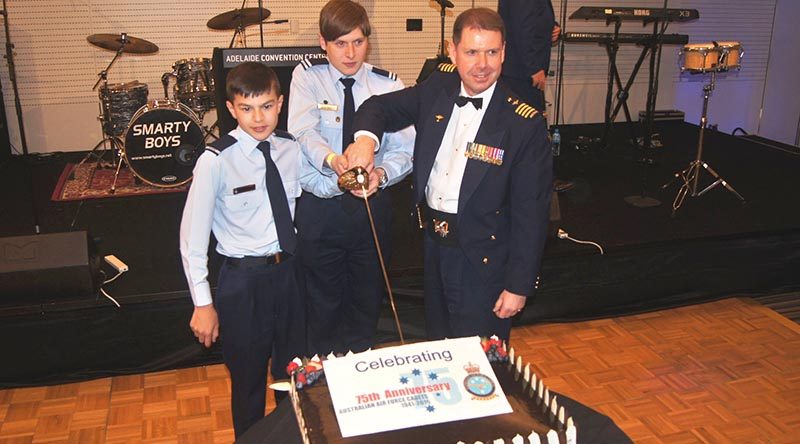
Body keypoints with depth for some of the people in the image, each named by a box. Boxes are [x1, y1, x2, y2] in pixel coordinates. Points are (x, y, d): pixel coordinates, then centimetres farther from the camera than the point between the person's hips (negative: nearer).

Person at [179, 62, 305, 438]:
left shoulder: (291, 149, -3)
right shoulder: (216, 160, -17)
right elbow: (192, 236, -12)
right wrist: (202, 303, -11)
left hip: (287, 271, 5)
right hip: (243, 280, -4)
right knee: (249, 379, 12)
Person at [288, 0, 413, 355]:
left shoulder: (388, 85, -1)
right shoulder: (307, 76, -5)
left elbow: (404, 149, -7)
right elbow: (304, 132, -21)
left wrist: (381, 173, -29)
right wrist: (331, 158, -42)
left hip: (373, 205, 2)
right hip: (320, 207, -2)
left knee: (368, 297, 18)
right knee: (324, 299, 13)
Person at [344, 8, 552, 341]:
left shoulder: (525, 124, -17)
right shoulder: (438, 86, -2)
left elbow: (531, 213, -15)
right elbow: (382, 106, 8)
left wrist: (519, 286, -14)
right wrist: (366, 137, -16)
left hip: (483, 257, -5)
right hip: (432, 245, 5)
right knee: (436, 351, 24)